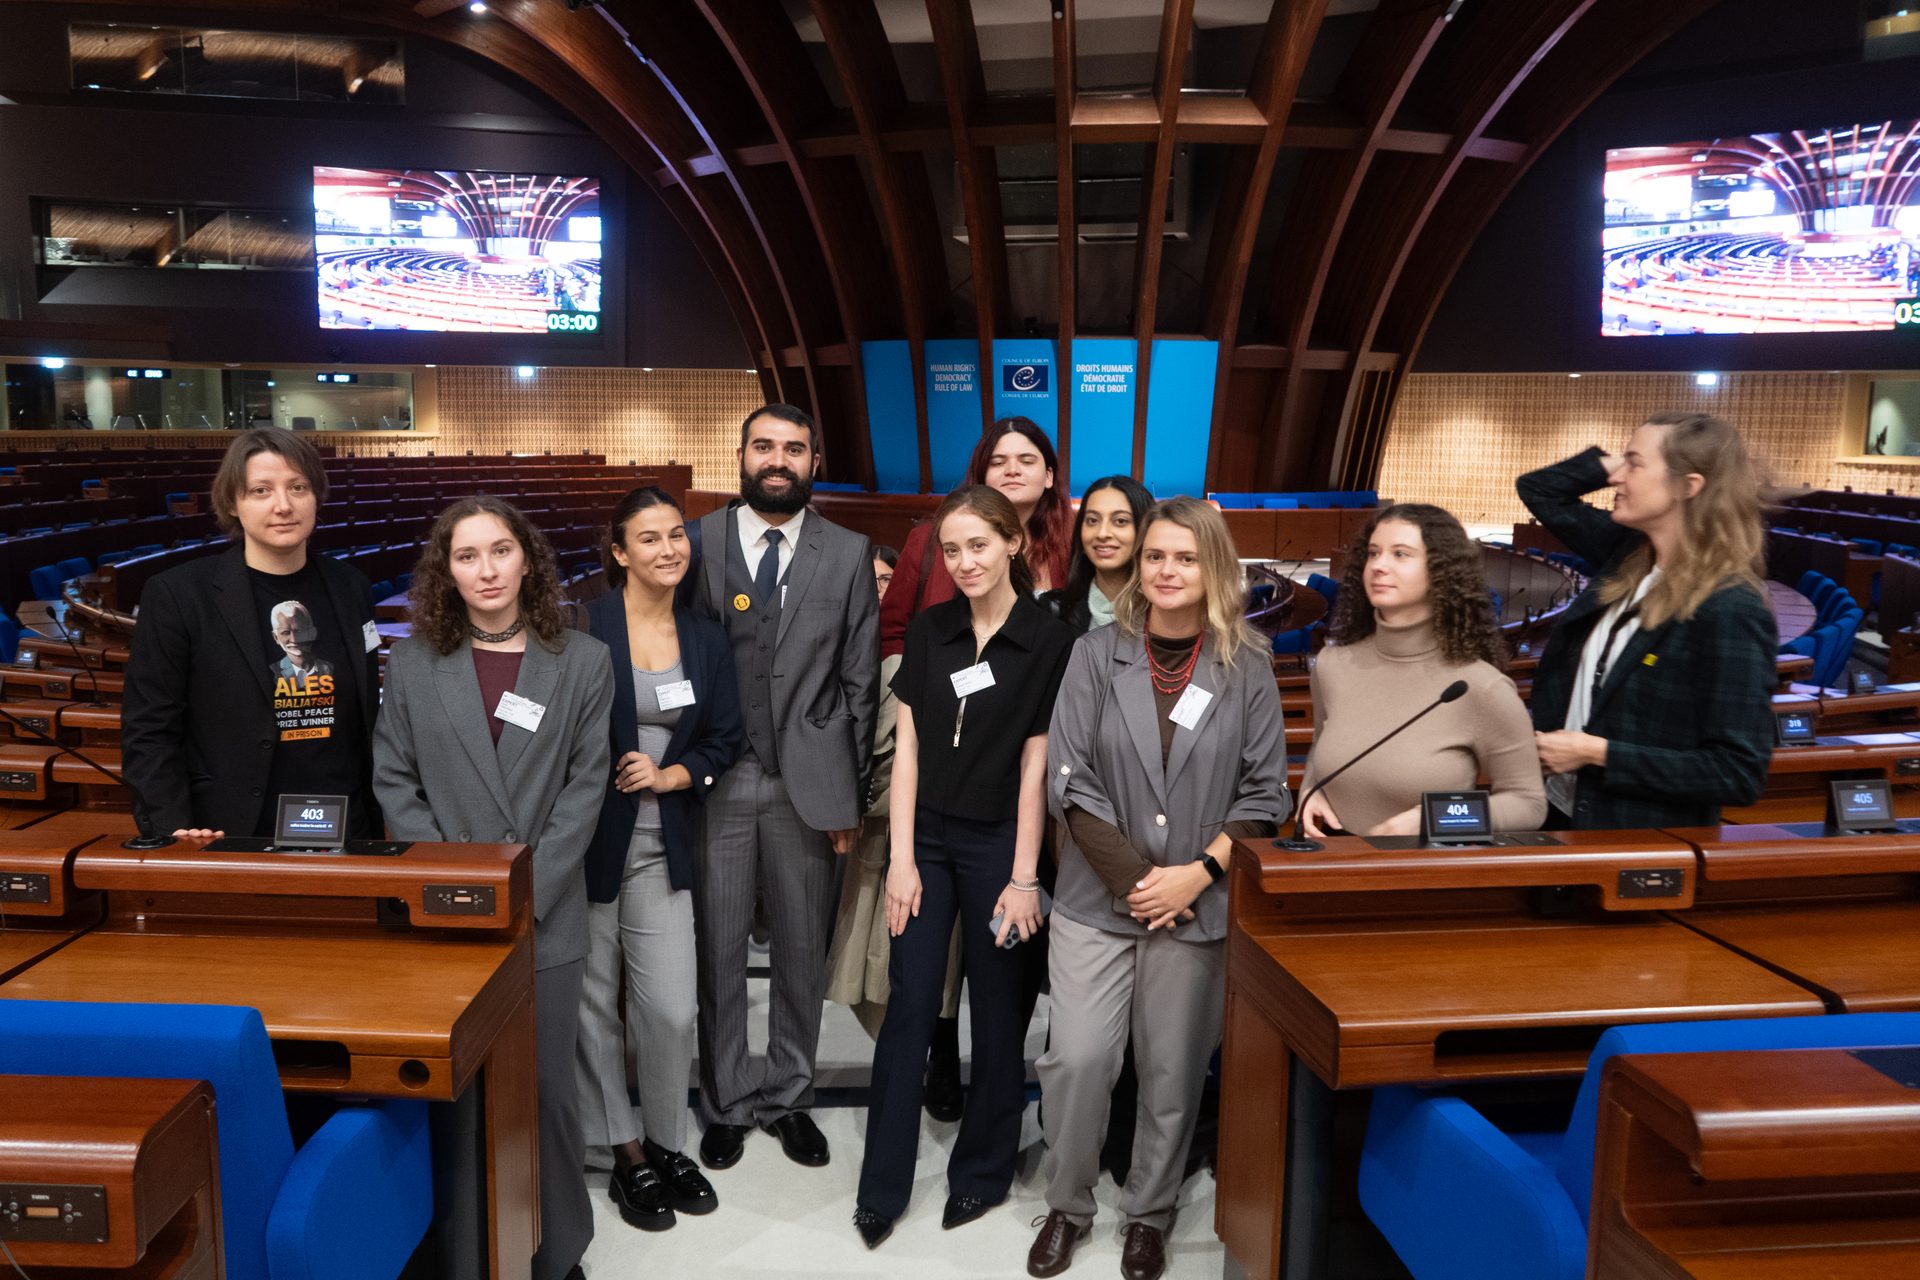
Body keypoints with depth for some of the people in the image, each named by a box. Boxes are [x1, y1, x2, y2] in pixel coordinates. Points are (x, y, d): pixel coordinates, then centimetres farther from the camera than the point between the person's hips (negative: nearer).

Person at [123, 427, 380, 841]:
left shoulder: (350, 589, 5)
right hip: (232, 842, -3)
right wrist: (174, 831, -17)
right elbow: (149, 732, -5)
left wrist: (377, 830, 7)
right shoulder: (177, 596, -6)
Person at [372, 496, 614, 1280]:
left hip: (548, 917, -1)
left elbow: (586, 784, -2)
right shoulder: (413, 662, 4)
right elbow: (393, 781, 3)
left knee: (546, 1088, 6)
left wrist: (529, 891, -10)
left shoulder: (583, 662, 1)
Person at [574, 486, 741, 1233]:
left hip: (663, 847, 3)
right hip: (588, 838, -3)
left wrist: (672, 775, -8)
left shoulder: (707, 640, 6)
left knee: (672, 1010, -1)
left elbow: (726, 739, 8)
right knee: (593, 1003, 10)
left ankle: (666, 1143, 23)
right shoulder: (584, 628, -10)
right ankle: (626, 1153, 27)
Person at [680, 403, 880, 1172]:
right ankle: (726, 1103, 27)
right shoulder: (698, 543, 1)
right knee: (719, 952, 9)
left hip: (807, 782, 1)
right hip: (717, 781, 0)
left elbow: (859, 683, 3)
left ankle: (789, 1098, 30)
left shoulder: (848, 554, 3)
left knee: (802, 950, 12)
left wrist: (850, 793, 1)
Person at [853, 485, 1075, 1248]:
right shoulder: (927, 632, 1)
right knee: (908, 1007, 5)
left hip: (997, 842, -2)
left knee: (996, 1013, 10)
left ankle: (983, 1172, 28)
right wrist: (901, 858, -4)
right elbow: (906, 749, 1)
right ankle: (881, 1188, 16)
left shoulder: (1049, 642, -9)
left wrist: (1024, 877, -9)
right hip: (926, 837, 3)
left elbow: (1035, 767, -9)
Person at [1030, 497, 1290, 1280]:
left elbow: (1264, 794, 0)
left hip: (1199, 908, 0)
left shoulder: (1247, 671, -1)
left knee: (1173, 1071, 8)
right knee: (1077, 1059, -2)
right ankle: (1067, 1206, 22)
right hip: (1097, 899, 0)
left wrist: (1198, 874, -11)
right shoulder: (1097, 655, -1)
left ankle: (1149, 1215, 30)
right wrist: (1133, 877, -11)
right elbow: (1068, 780, -5)